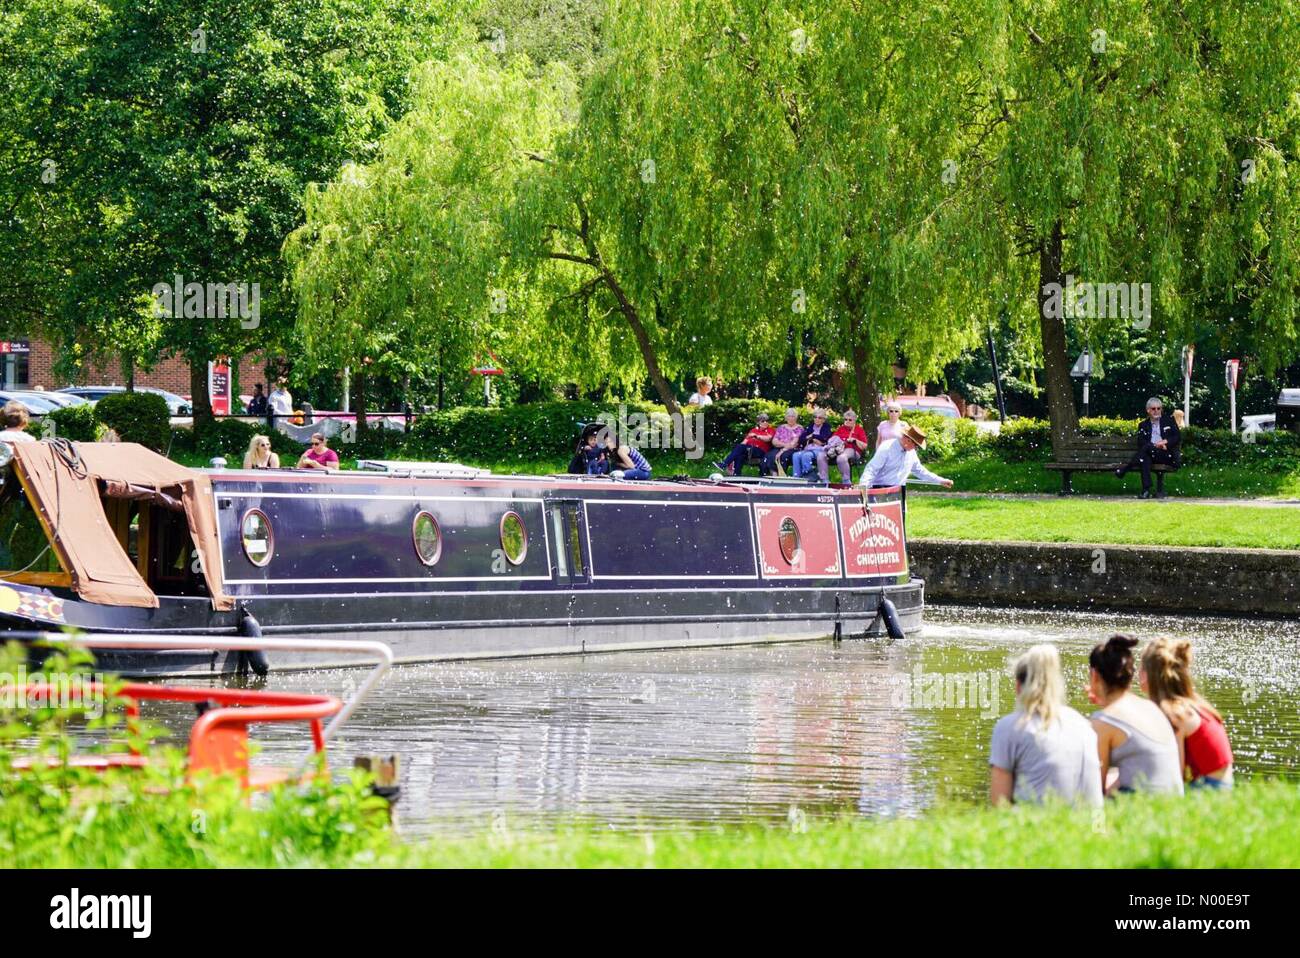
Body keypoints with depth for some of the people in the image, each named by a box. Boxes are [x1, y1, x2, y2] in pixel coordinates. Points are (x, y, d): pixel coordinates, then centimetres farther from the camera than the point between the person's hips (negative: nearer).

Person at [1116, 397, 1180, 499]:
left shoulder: (1169, 420, 15)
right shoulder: (1143, 425, 18)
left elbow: (1178, 438, 7)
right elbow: (1140, 442, 3)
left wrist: (1165, 442, -12)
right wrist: (1155, 445, -14)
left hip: (1167, 455, -2)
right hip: (1150, 454, 2)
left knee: (1147, 448, -30)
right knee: (1144, 458, -35)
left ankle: (1126, 467, -29)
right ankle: (1146, 490, -42)